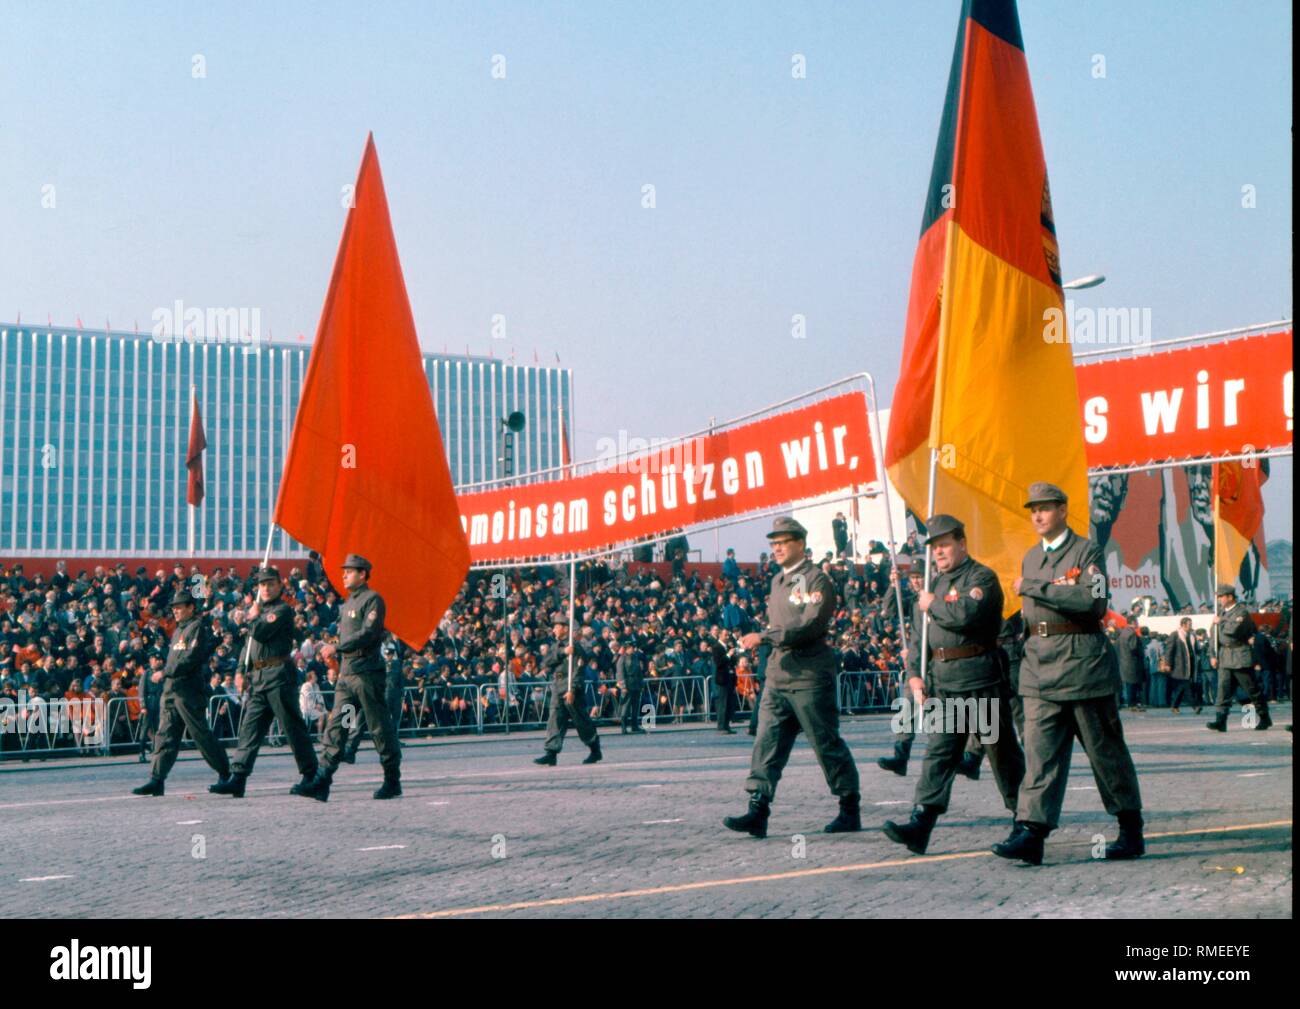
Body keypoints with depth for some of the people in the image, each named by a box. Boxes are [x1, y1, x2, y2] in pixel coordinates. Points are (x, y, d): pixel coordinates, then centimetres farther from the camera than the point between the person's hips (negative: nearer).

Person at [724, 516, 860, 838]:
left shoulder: (817, 579, -9)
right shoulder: (777, 581, 17)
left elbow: (811, 625, -20)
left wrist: (764, 637, -23)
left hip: (811, 678, -7)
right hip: (778, 676, 7)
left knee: (828, 745, 2)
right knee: (767, 743, -3)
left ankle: (850, 810, 14)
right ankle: (758, 811, -6)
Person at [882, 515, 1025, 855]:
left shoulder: (982, 578, -6)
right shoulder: (937, 584, 17)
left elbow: (967, 614, -26)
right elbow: (918, 634, 16)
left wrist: (933, 604, -9)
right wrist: (915, 674, 4)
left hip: (980, 680, -6)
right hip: (943, 682, 6)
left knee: (1002, 751, 5)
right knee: (939, 751, -1)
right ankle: (920, 824, -7)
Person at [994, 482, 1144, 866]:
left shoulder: (1087, 551, -4)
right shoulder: (1030, 557, 16)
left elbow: (1093, 601, -20)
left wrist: (1033, 588, -18)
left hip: (1083, 662, -5)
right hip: (1040, 666, 5)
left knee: (1106, 751, 5)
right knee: (1039, 750, -4)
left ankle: (1131, 830, 18)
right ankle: (1031, 830, -10)